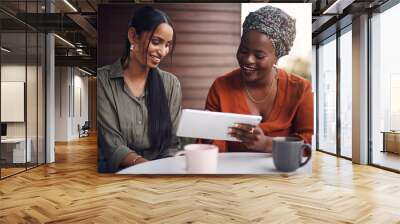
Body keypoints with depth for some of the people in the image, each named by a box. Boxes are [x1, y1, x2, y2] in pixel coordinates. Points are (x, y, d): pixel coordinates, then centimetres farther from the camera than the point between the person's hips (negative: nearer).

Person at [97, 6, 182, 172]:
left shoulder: (171, 83, 4)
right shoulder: (103, 80, -4)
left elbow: (172, 143, 1)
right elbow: (112, 145, -10)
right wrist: (147, 165, -26)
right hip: (116, 168, -1)